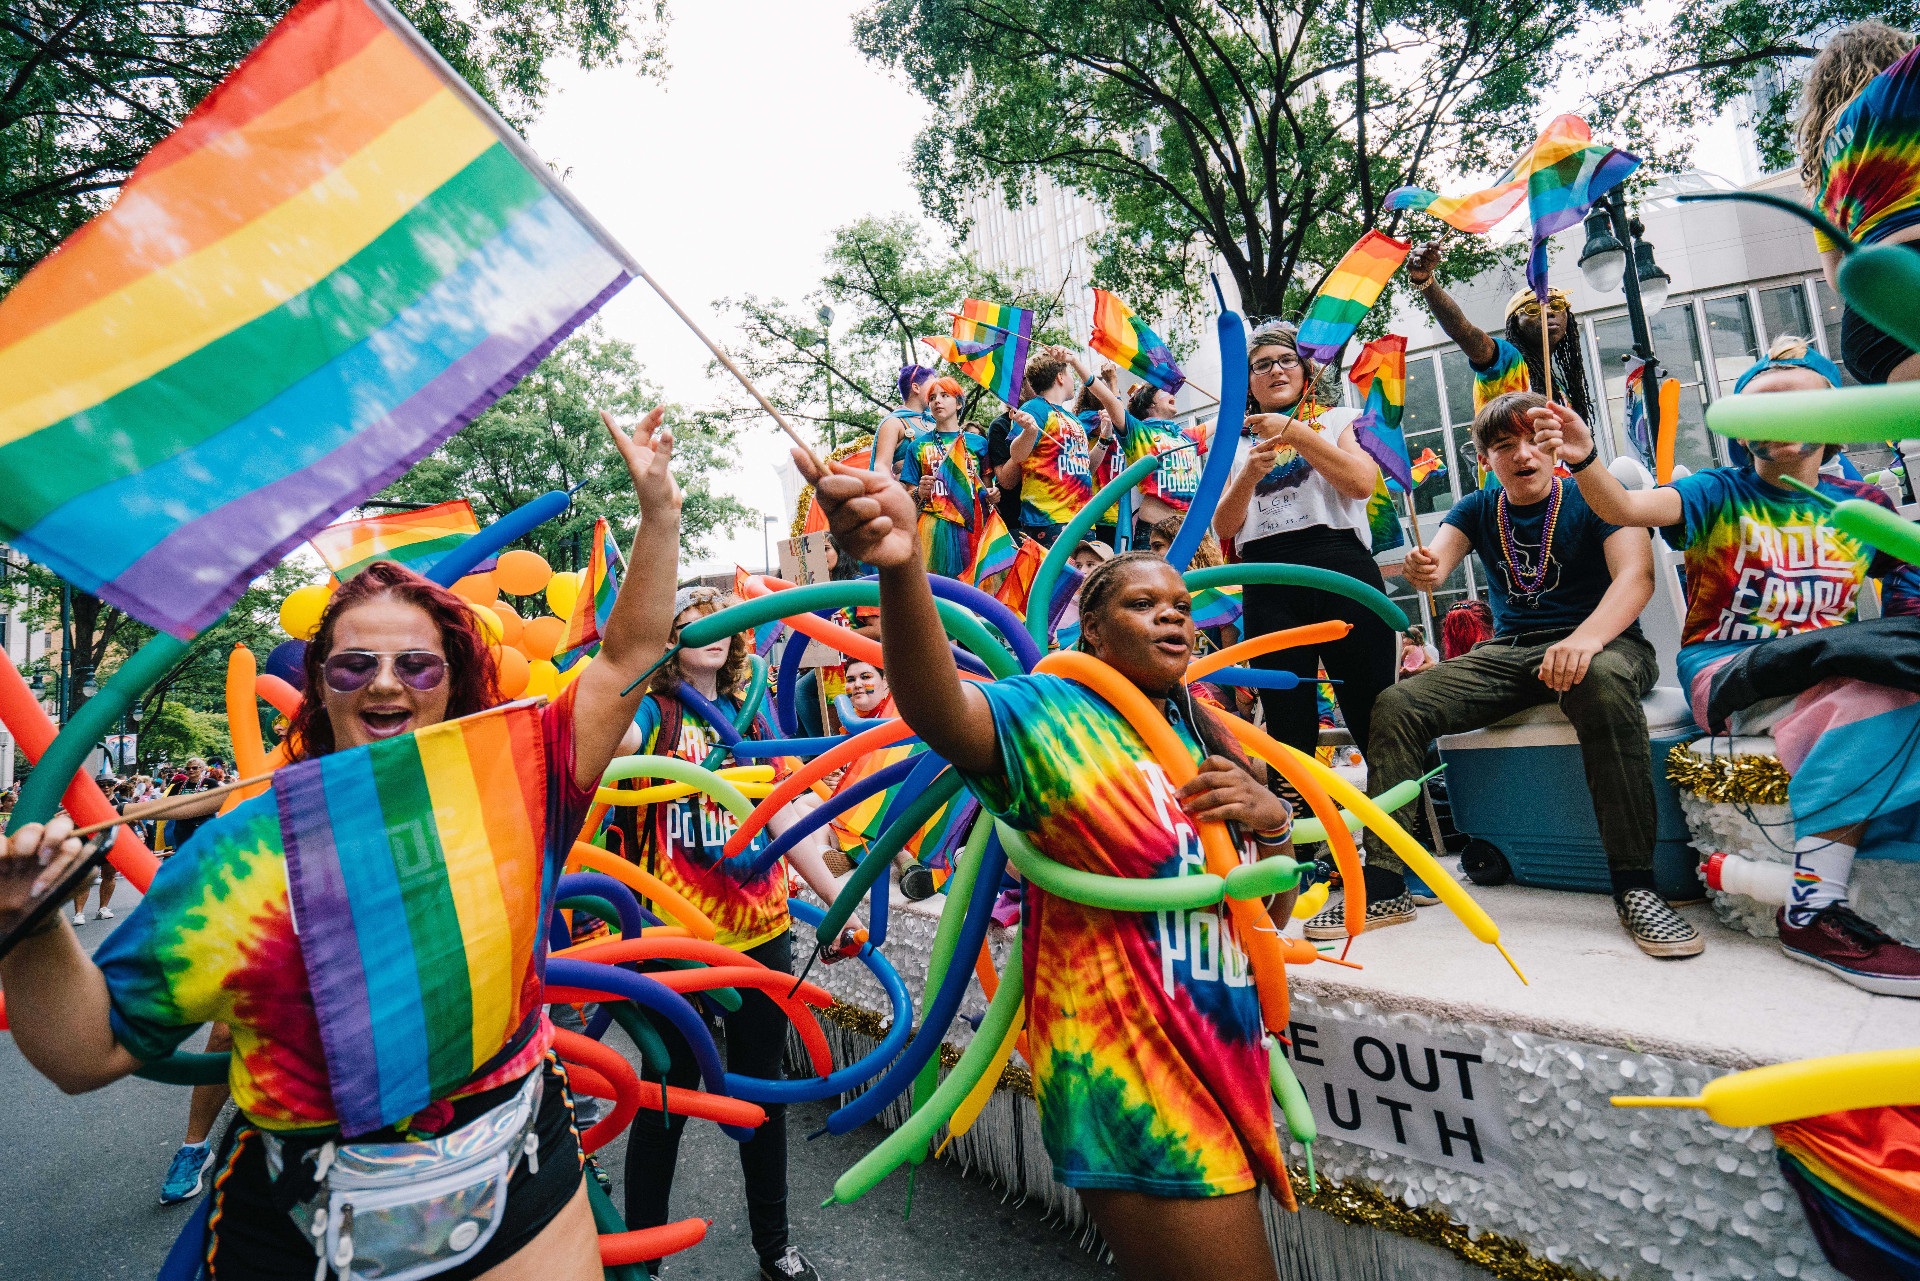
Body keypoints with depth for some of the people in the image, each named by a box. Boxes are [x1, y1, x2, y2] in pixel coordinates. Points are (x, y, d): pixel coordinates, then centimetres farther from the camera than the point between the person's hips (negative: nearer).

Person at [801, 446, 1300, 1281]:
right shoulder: (1051, 716, -15)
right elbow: (941, 710, -38)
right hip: (1129, 1082, -8)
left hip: (1224, 1058, 9)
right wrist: (901, 569, -55)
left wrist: (1270, 819, -8)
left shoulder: (1204, 737, 8)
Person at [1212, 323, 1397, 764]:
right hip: (1268, 581, 2)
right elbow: (1224, 528, 7)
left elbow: (1362, 483, -5)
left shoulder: (1339, 420, 15)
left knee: (1376, 715, -4)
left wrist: (1296, 433, -8)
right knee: (1286, 726, 2)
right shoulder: (1237, 443, 18)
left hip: (1341, 567, -1)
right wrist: (1249, 473, -9)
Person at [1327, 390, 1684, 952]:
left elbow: (1636, 574, -16)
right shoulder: (1478, 510, 11)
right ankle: (1384, 887, -16)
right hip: (1507, 652, 3)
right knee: (1394, 706, -20)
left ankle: (1634, 886, -30)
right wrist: (1423, 570, -34)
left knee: (1603, 682, -41)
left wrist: (1587, 637, -37)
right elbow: (1435, 562, -7)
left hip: (1601, 643, -3)